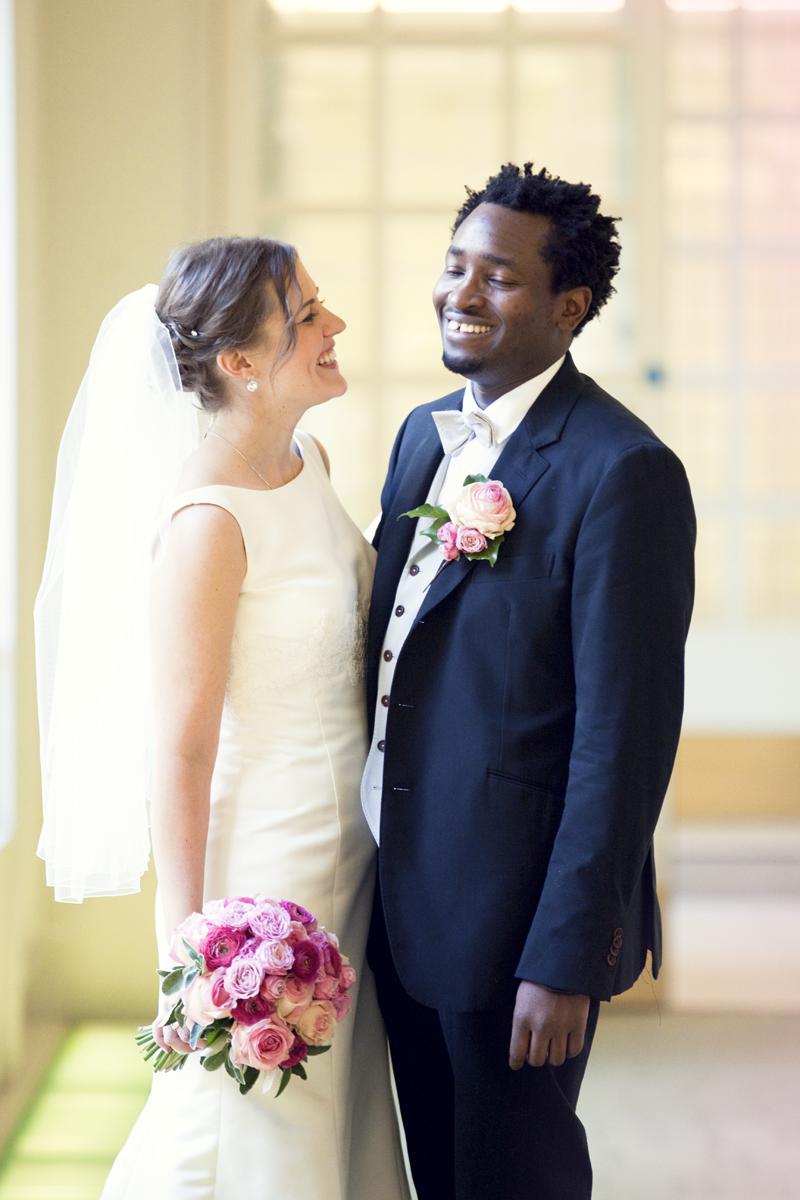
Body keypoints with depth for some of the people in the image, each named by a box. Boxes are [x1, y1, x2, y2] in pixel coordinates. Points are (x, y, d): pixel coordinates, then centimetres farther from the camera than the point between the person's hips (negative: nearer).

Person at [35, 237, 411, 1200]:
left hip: (344, 851, 8)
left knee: (335, 1114, 21)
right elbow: (179, 751, -22)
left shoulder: (308, 463, 2)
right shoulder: (209, 522, -24)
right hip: (261, 862, -8)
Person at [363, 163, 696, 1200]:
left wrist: (567, 957, -20)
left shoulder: (623, 471, -18)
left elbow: (626, 732, -20)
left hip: (517, 916, -7)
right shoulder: (425, 434, 8)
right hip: (402, 898, 7)